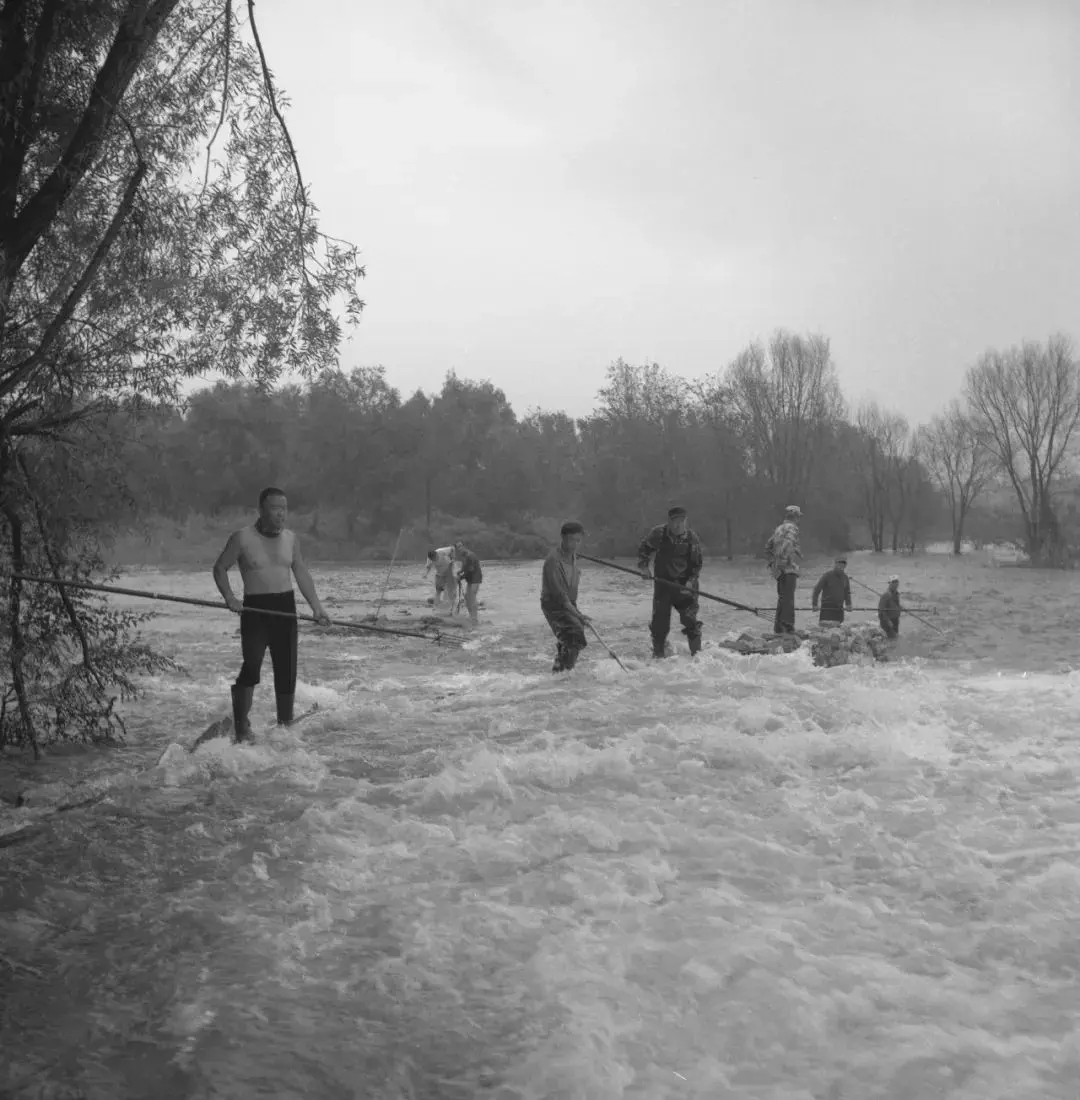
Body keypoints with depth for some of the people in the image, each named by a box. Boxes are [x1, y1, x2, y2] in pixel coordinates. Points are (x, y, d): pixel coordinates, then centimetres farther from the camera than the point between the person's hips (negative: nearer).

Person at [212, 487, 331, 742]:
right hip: (255, 608, -4)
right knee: (251, 666, -18)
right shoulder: (242, 538, -5)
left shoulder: (291, 538, 8)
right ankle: (241, 726, -9)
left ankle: (285, 725, 21)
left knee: (287, 670, 8)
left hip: (285, 607, 4)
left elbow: (302, 574, 11)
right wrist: (229, 597, -14)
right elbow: (220, 568, 2)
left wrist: (316, 606, 2)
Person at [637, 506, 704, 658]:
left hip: (684, 584, -1)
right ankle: (658, 652, 19)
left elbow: (697, 563, 1)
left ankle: (697, 652, 8)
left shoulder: (692, 539, -8)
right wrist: (643, 566, -2)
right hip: (663, 581, 1)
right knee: (660, 618, 4)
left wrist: (691, 581, -11)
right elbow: (644, 548, 9)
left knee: (690, 618, -3)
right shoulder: (658, 533, -8)